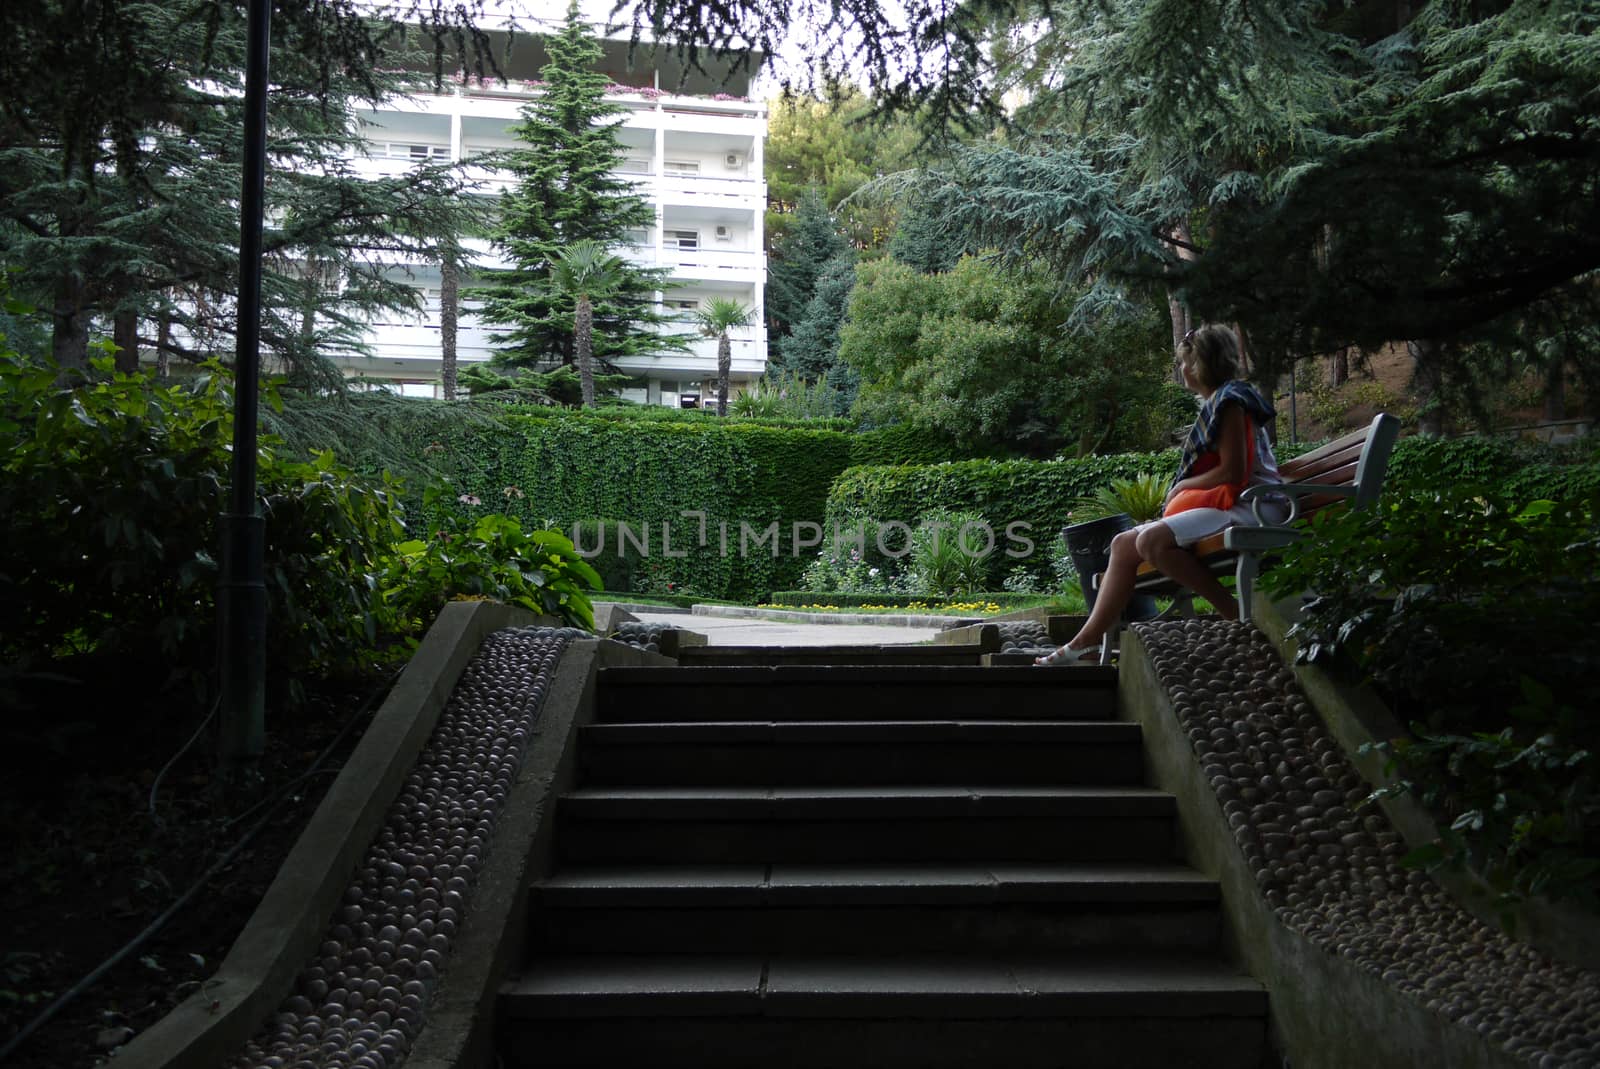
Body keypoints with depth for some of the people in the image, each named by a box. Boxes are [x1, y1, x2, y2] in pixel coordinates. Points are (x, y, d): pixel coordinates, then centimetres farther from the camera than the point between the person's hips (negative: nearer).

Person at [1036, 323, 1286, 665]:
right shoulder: (1219, 403, 22)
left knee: (1152, 541, -31)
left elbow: (1232, 473, -18)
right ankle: (1086, 643, -4)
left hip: (1249, 508, -10)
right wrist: (1182, 489, 6)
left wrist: (1181, 485, -5)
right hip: (1228, 508, 10)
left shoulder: (1230, 401, -9)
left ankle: (1233, 612, -21)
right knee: (1124, 544, 0)